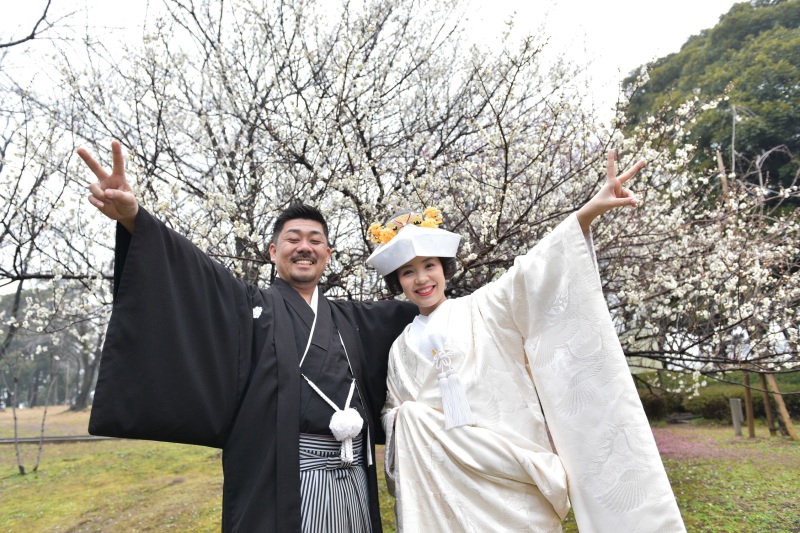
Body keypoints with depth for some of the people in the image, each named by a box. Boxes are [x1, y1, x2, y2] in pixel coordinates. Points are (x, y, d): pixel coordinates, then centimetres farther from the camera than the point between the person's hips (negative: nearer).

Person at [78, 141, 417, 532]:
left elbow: (416, 309, 24)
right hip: (286, 484, -5)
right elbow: (197, 273, -13)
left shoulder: (351, 318, 14)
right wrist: (133, 218, -27)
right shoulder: (252, 306, 2)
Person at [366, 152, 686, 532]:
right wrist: (404, 421, -3)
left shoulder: (482, 309, 3)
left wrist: (588, 212, -25)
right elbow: (393, 412, 22)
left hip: (512, 475, -2)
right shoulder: (401, 348, 12)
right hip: (449, 484, 3)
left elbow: (529, 276, -12)